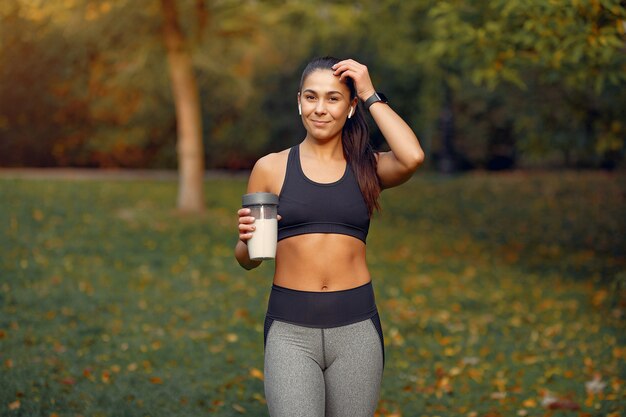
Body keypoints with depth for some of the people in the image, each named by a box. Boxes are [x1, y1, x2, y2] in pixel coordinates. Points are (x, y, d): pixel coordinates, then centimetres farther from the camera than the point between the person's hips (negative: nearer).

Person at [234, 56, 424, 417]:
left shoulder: (367, 168, 6)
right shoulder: (271, 168, 5)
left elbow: (413, 157, -17)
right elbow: (247, 260, 11)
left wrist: (371, 96, -7)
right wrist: (247, 239, -12)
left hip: (356, 329, 1)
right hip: (290, 330, -1)